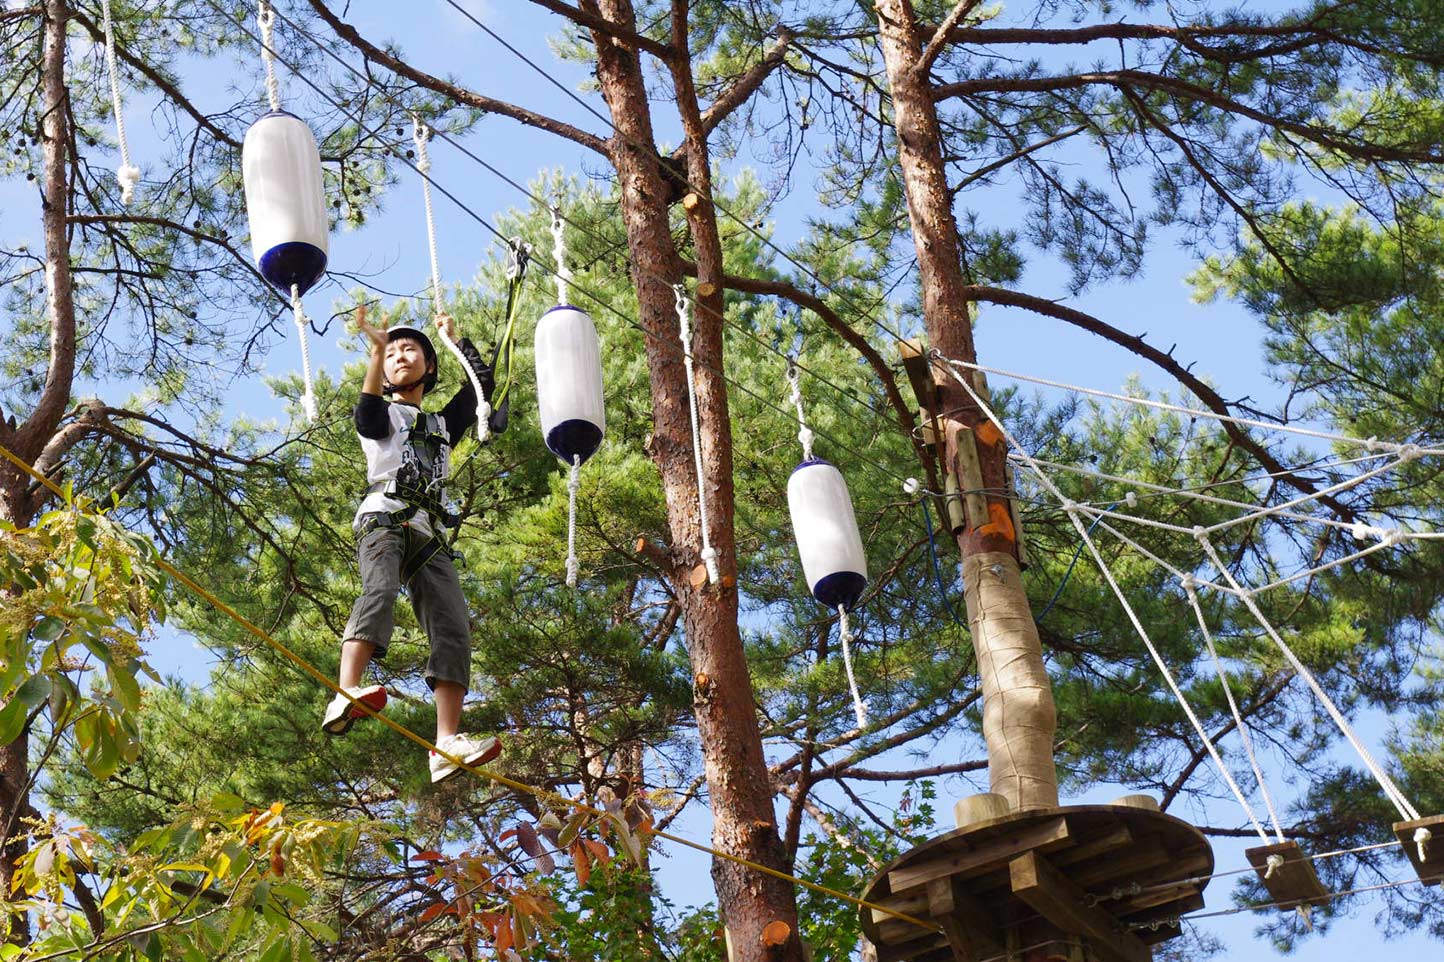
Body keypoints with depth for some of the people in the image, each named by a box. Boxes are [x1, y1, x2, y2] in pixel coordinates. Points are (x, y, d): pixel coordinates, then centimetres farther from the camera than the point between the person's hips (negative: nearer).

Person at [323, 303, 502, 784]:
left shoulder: (443, 423, 34)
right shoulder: (382, 415, 21)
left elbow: (484, 381, 27)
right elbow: (366, 413, -5)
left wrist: (454, 337, 35)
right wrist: (377, 350, -15)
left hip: (429, 532, 4)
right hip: (385, 518, -4)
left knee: (452, 627, -15)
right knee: (379, 589, -34)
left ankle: (447, 744, -27)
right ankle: (346, 696, -54)